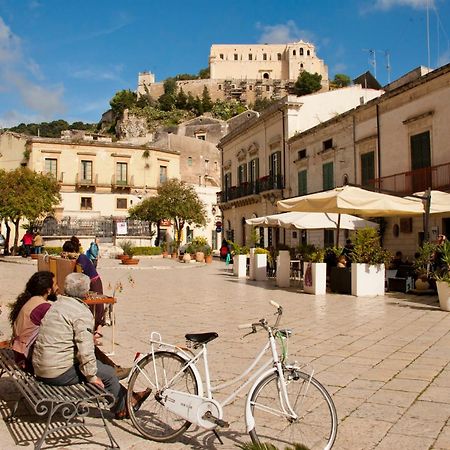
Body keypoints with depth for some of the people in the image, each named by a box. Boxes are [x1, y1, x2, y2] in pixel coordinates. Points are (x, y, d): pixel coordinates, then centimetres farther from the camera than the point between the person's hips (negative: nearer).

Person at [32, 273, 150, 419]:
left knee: (97, 363, 21)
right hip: (58, 373, -9)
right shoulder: (82, 313, -18)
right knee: (108, 373, 5)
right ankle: (122, 409, 27)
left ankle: (128, 398, 31)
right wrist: (91, 376, -11)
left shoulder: (57, 304, 9)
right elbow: (85, 349, -22)